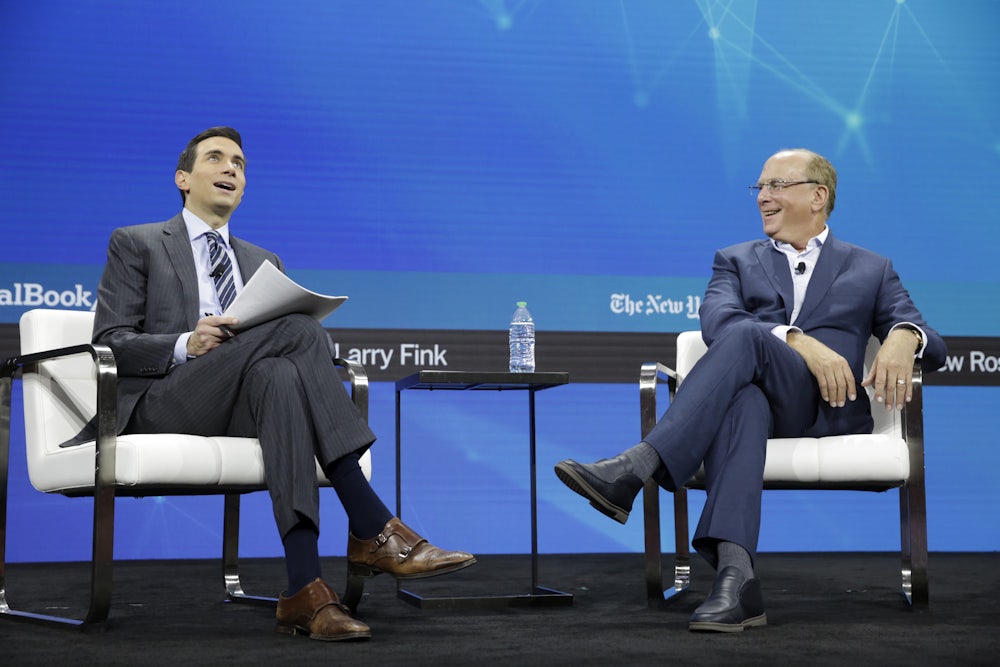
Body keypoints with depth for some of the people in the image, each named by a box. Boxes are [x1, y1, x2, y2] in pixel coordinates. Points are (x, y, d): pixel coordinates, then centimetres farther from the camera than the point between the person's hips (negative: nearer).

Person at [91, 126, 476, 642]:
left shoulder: (265, 263, 27)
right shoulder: (135, 245, 14)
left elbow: (283, 356, 20)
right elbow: (109, 343, 3)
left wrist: (312, 349, -6)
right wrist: (186, 344, -16)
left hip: (242, 406, 4)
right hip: (164, 405, -4)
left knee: (277, 374, -36)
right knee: (296, 327, -28)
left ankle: (305, 589, -47)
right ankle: (374, 532, -35)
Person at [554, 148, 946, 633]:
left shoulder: (871, 270, 24)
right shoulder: (736, 261, 25)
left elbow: (932, 347, 12)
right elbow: (716, 322, 1)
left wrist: (905, 337, -15)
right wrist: (801, 343, -16)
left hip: (829, 410, -1)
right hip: (758, 403, 1)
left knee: (746, 337, -32)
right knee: (741, 399, -40)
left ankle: (637, 467, -46)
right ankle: (735, 579, -56)